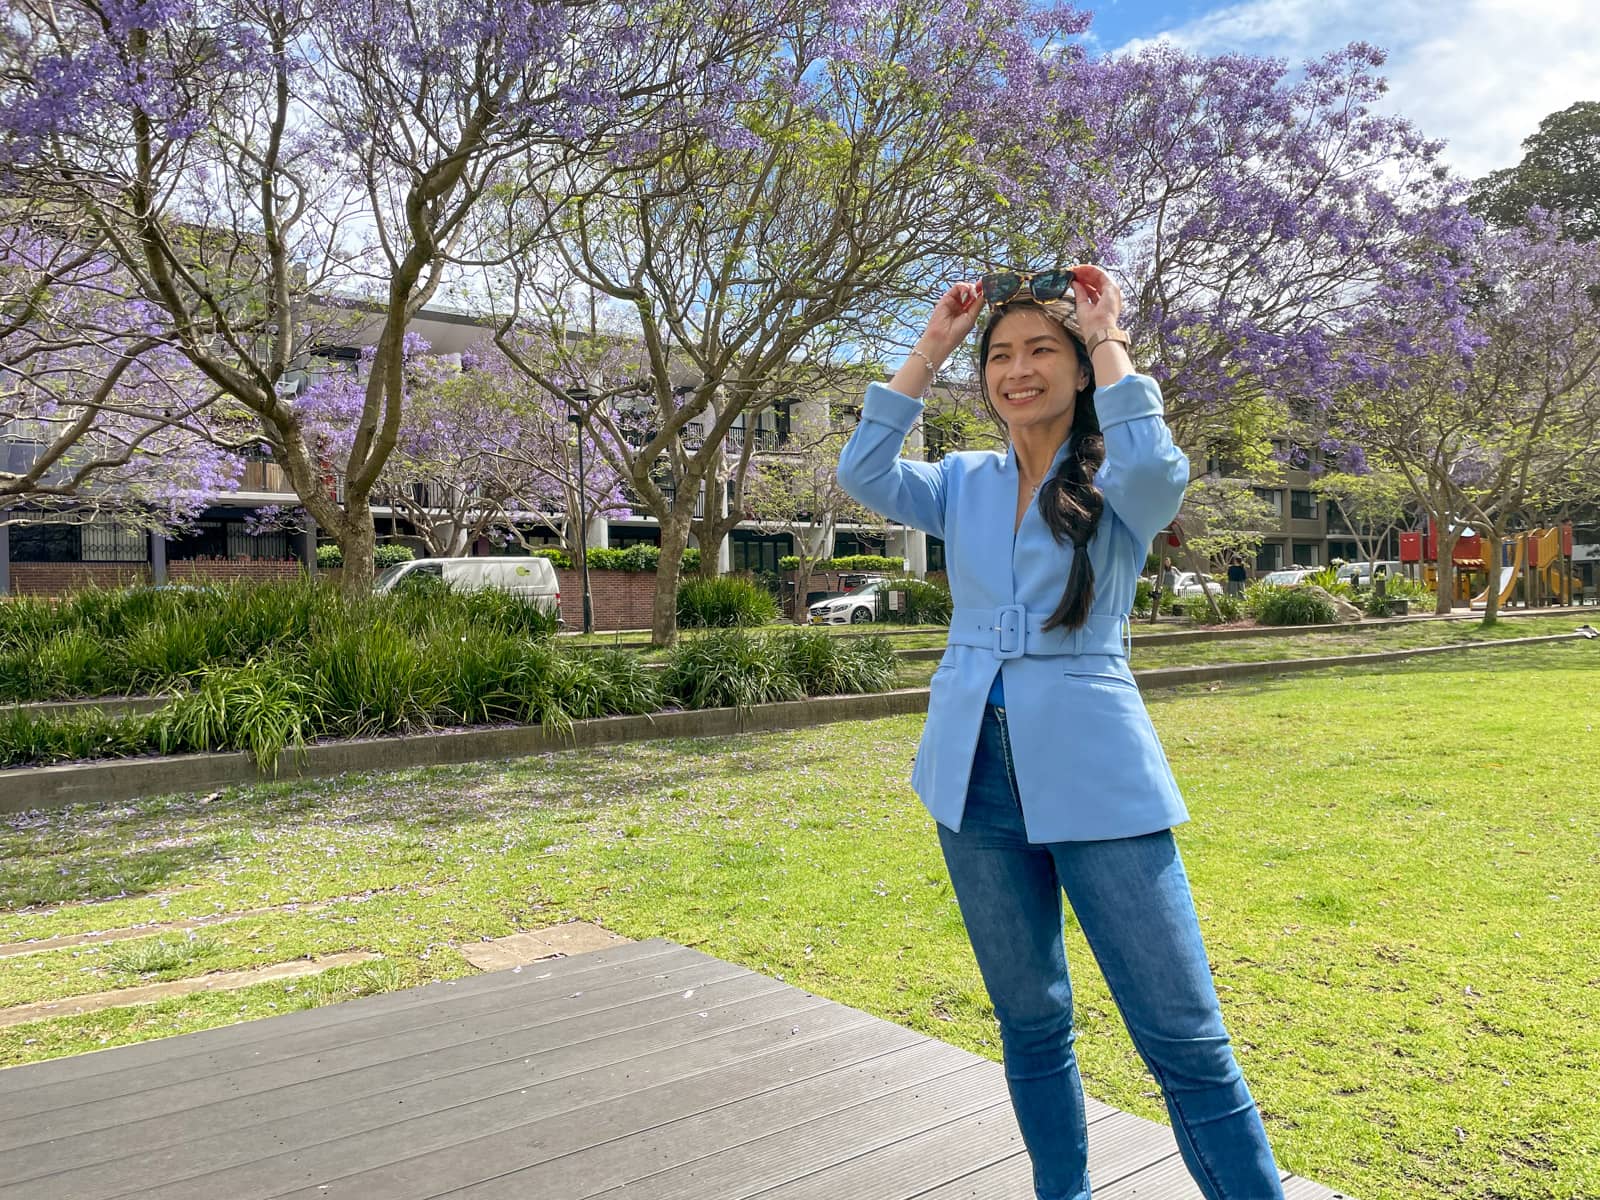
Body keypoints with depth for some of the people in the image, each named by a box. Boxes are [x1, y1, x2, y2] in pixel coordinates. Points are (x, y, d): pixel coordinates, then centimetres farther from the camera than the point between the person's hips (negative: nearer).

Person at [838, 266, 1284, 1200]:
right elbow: (865, 473, -4)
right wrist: (929, 351, -1)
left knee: (1185, 1041, -2)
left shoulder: (1115, 480, 0)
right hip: (977, 777, 4)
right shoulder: (965, 484, 11)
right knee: (1031, 1025, 16)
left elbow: (1156, 467, -22)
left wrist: (1107, 343, -10)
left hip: (1094, 776, -4)